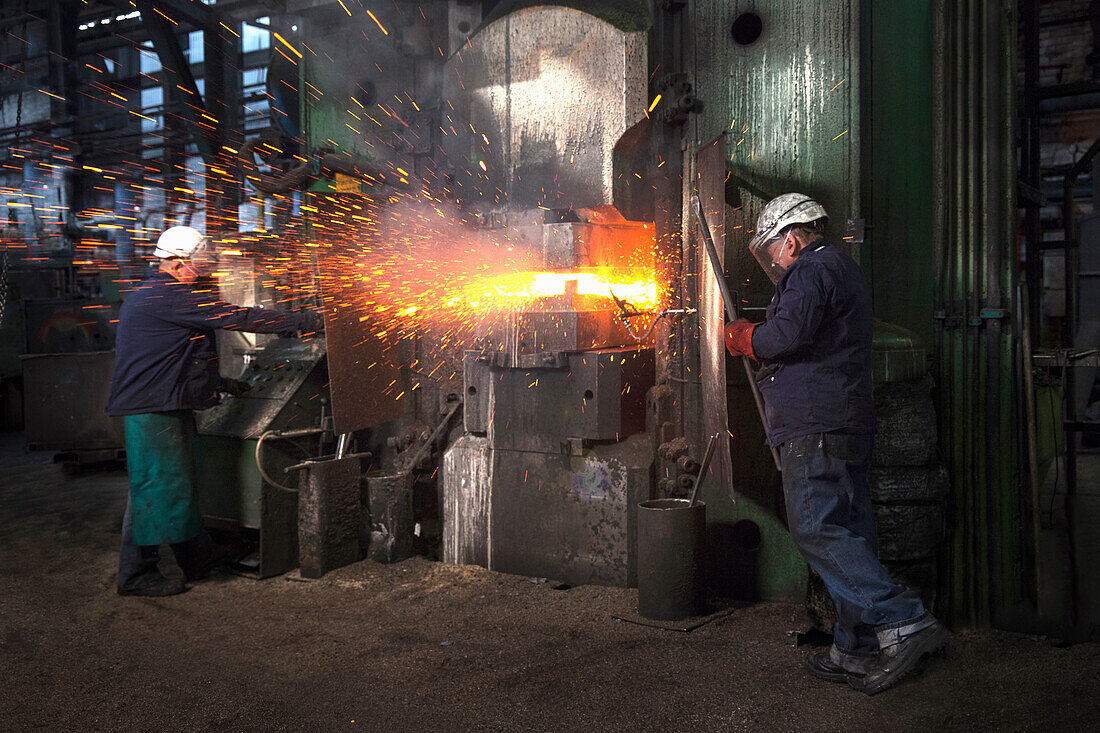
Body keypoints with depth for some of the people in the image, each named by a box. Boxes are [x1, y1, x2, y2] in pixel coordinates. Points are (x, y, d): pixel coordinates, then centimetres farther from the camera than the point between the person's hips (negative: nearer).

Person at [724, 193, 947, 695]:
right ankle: (855, 650, 13)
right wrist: (758, 341, 25)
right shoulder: (845, 270, 27)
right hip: (847, 426, 10)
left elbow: (789, 335, -20)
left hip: (817, 427, -10)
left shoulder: (811, 269, -6)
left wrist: (743, 338, -3)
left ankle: (904, 622, -13)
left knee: (815, 528, -11)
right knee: (846, 533, 9)